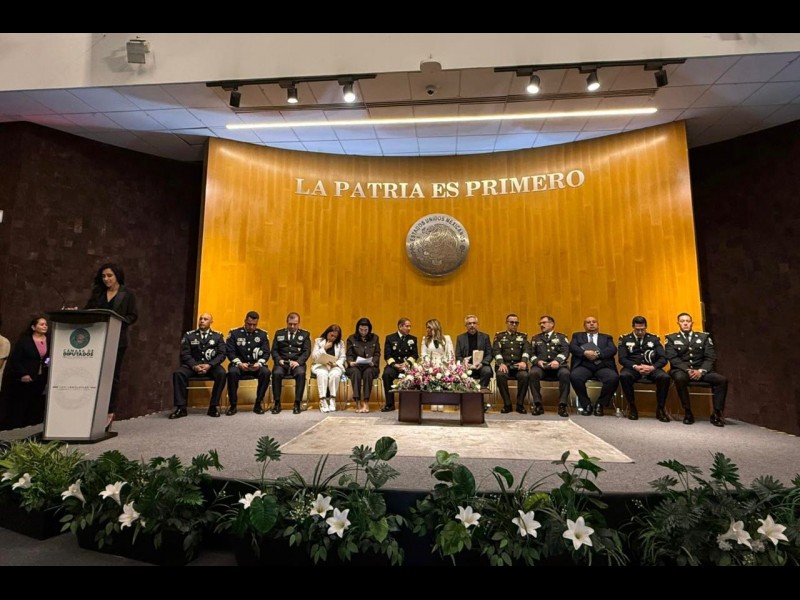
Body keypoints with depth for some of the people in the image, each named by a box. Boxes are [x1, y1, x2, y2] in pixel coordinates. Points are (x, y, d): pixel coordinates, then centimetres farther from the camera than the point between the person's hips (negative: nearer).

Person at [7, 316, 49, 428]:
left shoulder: (50, 341, 4)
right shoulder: (24, 340, -6)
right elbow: (15, 359, -7)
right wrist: (22, 374, -14)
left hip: (41, 379, 3)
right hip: (25, 379, -3)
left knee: (37, 406, 6)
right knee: (20, 405, 5)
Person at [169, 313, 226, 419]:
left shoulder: (218, 336, 9)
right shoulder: (189, 335, 10)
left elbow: (222, 354, -1)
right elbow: (185, 354, 2)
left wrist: (209, 365, -18)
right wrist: (194, 366, -17)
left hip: (211, 365, -1)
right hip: (193, 365, 1)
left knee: (221, 373, -32)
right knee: (178, 373, -28)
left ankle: (214, 406, -22)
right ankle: (181, 408, -20)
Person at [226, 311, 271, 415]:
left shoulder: (263, 334, 5)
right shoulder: (234, 333, 2)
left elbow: (266, 353, 1)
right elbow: (230, 351, -3)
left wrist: (259, 363, -19)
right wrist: (239, 363, -19)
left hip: (256, 365, 1)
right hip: (239, 364, -1)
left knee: (266, 372, -30)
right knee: (232, 372, -34)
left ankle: (258, 403, -14)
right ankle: (233, 405, -17)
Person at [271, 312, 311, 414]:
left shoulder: (305, 334, 12)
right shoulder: (279, 333, 17)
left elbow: (307, 351, 2)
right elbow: (274, 350, 11)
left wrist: (298, 362, -15)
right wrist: (279, 360, -9)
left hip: (297, 363, -1)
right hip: (282, 363, 1)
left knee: (301, 373, -33)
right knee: (276, 373, -31)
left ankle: (297, 403, -24)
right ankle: (277, 403, -18)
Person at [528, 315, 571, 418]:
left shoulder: (561, 337, 20)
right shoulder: (535, 338, 25)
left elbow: (565, 352, 3)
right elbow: (532, 354, 13)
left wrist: (557, 360, -18)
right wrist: (537, 361, -10)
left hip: (557, 365, -1)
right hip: (540, 365, 1)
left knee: (565, 374, -35)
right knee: (533, 373, -33)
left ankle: (562, 405, -27)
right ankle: (538, 404, -25)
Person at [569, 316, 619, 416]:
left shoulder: (607, 337, 25)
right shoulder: (577, 336, 24)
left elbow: (613, 350, 5)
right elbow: (572, 347, 4)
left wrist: (597, 354, -12)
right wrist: (585, 353, -15)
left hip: (603, 366, 1)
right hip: (584, 365, -1)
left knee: (613, 378, -31)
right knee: (574, 376, -33)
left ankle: (600, 404, -9)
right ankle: (586, 404, -11)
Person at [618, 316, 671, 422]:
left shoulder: (654, 339, 14)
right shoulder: (625, 339, 9)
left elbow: (663, 358, 4)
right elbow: (622, 358, -2)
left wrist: (653, 367, -17)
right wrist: (635, 366, -20)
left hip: (651, 368, 2)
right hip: (633, 368, -1)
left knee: (665, 377, -31)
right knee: (624, 376, -36)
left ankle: (660, 409, -12)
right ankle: (632, 407, -15)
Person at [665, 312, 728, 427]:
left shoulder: (704, 337, 15)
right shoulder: (671, 338, 10)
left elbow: (711, 357, 5)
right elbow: (672, 358, -3)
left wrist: (701, 371, -13)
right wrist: (687, 370, -17)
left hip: (701, 370, 3)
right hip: (681, 370, -3)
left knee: (722, 380, -24)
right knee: (680, 378, -37)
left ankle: (717, 414, -12)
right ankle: (688, 412, -23)